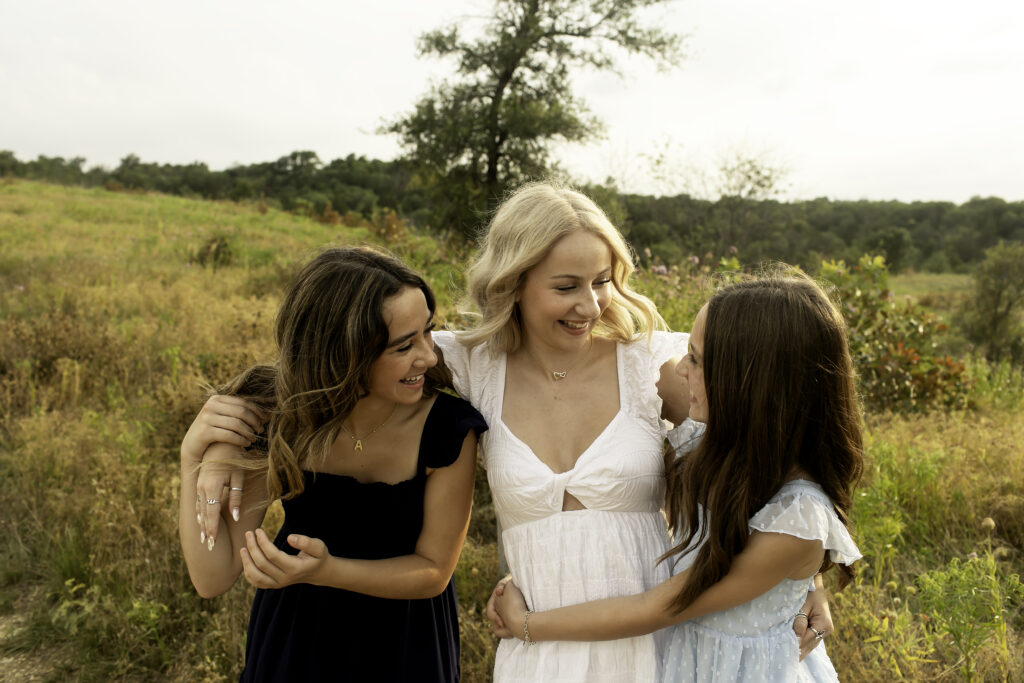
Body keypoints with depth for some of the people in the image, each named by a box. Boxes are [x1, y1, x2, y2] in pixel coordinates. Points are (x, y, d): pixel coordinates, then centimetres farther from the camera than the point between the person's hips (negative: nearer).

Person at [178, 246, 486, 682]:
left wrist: (324, 570, -33)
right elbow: (213, 579, -19)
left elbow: (433, 571, -18)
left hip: (403, 641, -1)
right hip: (294, 629, 1)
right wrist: (195, 458, -31)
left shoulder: (449, 429, -29)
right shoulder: (275, 420, -23)